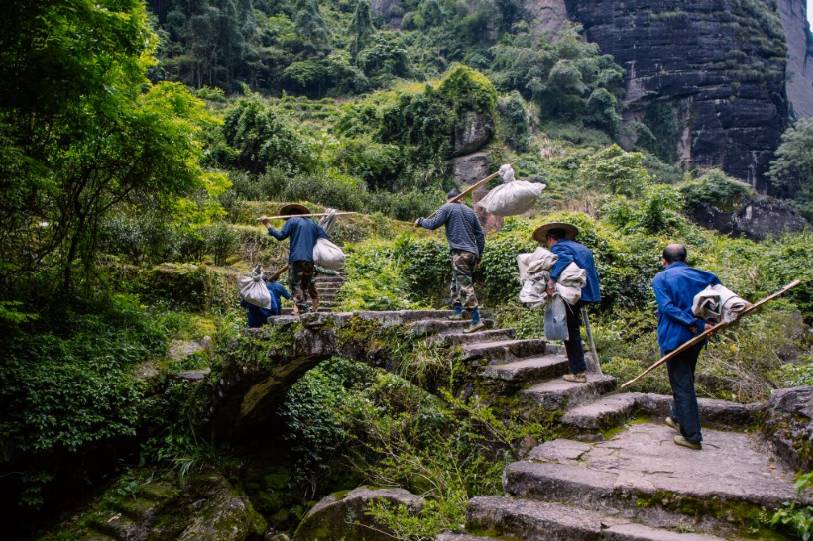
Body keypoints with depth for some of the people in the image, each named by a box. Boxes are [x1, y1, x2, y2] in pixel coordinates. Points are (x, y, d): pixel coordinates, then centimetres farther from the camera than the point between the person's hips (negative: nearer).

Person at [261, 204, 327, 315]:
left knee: (295, 283, -5)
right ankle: (314, 306, 18)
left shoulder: (291, 221, 2)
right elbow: (324, 236, 12)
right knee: (308, 282, 16)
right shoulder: (311, 223, 18)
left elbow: (281, 236, -8)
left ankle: (299, 309, -14)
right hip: (310, 259, 6)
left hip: (296, 258, -6)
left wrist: (267, 225, -6)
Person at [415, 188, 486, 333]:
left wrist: (421, 221, 14)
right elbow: (480, 234, 17)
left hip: (460, 253, -7)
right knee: (456, 283, 21)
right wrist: (479, 255, 23)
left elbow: (433, 224, -6)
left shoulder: (448, 208, 1)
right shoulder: (470, 211, 19)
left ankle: (477, 320, -17)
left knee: (465, 286, -11)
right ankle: (457, 311, 22)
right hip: (472, 253, 8)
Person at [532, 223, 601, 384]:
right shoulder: (580, 247, 23)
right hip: (589, 292, 8)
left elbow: (564, 258, -26)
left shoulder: (558, 246, -4)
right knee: (573, 329, 18)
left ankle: (578, 372, 4)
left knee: (571, 332, 1)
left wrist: (552, 279, -31)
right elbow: (591, 269, 21)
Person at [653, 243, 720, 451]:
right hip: (696, 339, 6)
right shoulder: (700, 276, 11)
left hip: (674, 338, -6)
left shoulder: (661, 278, -5)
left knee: (682, 386, -1)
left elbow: (667, 307, -16)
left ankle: (692, 436, 1)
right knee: (686, 381, 23)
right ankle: (678, 419, 39)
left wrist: (693, 323, -18)